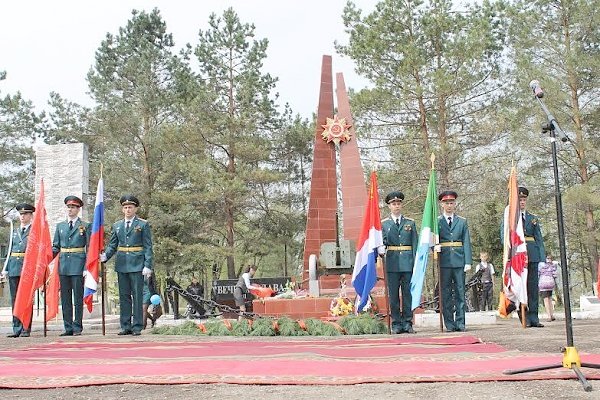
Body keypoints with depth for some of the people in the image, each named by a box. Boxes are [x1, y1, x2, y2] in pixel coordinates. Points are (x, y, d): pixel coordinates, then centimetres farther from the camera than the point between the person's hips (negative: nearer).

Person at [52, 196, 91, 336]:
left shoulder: (85, 226, 2)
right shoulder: (60, 226, 14)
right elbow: (55, 247, 16)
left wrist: (87, 267, -8)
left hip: (78, 265, -4)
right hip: (63, 265, 4)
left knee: (78, 298, 0)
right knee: (65, 298, 6)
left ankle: (77, 327, 6)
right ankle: (68, 327, 12)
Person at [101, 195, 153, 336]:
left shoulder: (143, 224, 1)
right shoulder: (117, 225, 13)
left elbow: (148, 247, -2)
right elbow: (112, 245, 14)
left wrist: (147, 266, -10)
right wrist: (105, 256, -6)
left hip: (137, 265, -4)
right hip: (122, 265, 4)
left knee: (137, 296, -2)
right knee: (124, 296, 8)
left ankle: (137, 327, 3)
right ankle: (125, 327, 14)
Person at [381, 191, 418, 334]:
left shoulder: (410, 223, 11)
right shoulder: (384, 223, 8)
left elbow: (415, 244, 9)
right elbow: (382, 242, 4)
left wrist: (415, 262, 1)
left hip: (408, 262, 1)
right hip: (392, 262, -1)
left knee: (408, 293, 2)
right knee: (393, 294, 1)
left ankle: (407, 323, 10)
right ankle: (396, 323, 9)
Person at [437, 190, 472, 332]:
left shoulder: (462, 221, 12)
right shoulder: (436, 221, 8)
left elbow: (466, 242, 7)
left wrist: (468, 262, -2)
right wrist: (435, 246, -18)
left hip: (459, 260, 1)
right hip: (444, 261, -1)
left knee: (460, 292, 2)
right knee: (446, 293, 1)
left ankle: (460, 323, 7)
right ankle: (449, 323, 7)